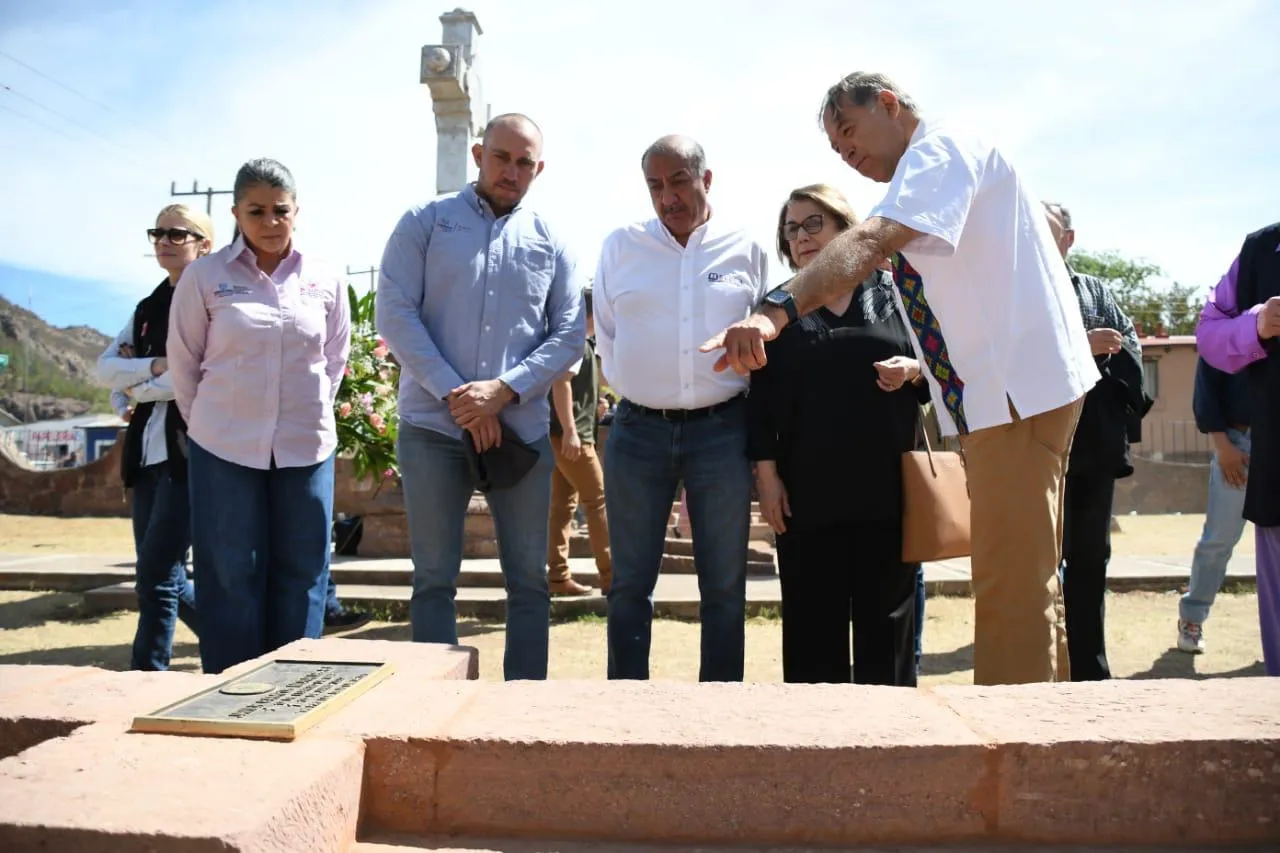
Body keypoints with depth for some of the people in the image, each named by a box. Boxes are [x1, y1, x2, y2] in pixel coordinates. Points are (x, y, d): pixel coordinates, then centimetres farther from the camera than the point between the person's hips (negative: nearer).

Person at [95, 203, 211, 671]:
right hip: (147, 453, 8)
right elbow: (105, 367, 9)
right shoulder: (147, 308, 19)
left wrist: (135, 391, -2)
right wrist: (154, 366, -10)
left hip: (192, 451, -8)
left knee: (157, 574, -10)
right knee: (161, 577, 10)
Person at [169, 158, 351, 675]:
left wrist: (308, 413, 10)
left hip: (307, 448, 2)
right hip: (225, 449, -2)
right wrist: (209, 422, 8)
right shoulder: (204, 276, -3)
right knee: (232, 578, 3)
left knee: (301, 576, 8)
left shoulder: (325, 282, 2)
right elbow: (184, 362, 5)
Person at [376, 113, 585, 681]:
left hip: (522, 429, 2)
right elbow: (395, 315, -4)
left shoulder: (551, 242, 10)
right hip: (433, 427, -1)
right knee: (434, 579, 5)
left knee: (529, 579, 6)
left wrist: (503, 390, -12)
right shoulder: (425, 224, 5)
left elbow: (570, 335, 3)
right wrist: (456, 395, -13)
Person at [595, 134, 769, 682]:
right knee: (630, 581, 7)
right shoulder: (621, 246, 7)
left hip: (721, 431, -1)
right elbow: (606, 336, 13)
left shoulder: (747, 251, 4)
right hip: (638, 431, 1)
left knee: (724, 585, 6)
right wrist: (638, 389, 9)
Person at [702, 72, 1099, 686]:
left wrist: (778, 310, -41)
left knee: (1011, 587, -8)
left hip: (1020, 388, -11)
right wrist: (915, 368, 11)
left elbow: (872, 240, -29)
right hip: (1008, 389, 11)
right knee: (1029, 580, 17)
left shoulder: (943, 146, -9)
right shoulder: (930, 173, 20)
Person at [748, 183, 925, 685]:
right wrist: (767, 474, -3)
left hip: (888, 485, 0)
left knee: (887, 616, 6)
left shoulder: (893, 291, 9)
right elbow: (762, 397, 5)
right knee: (812, 622, 4)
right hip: (808, 490, 0)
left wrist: (914, 370, -11)